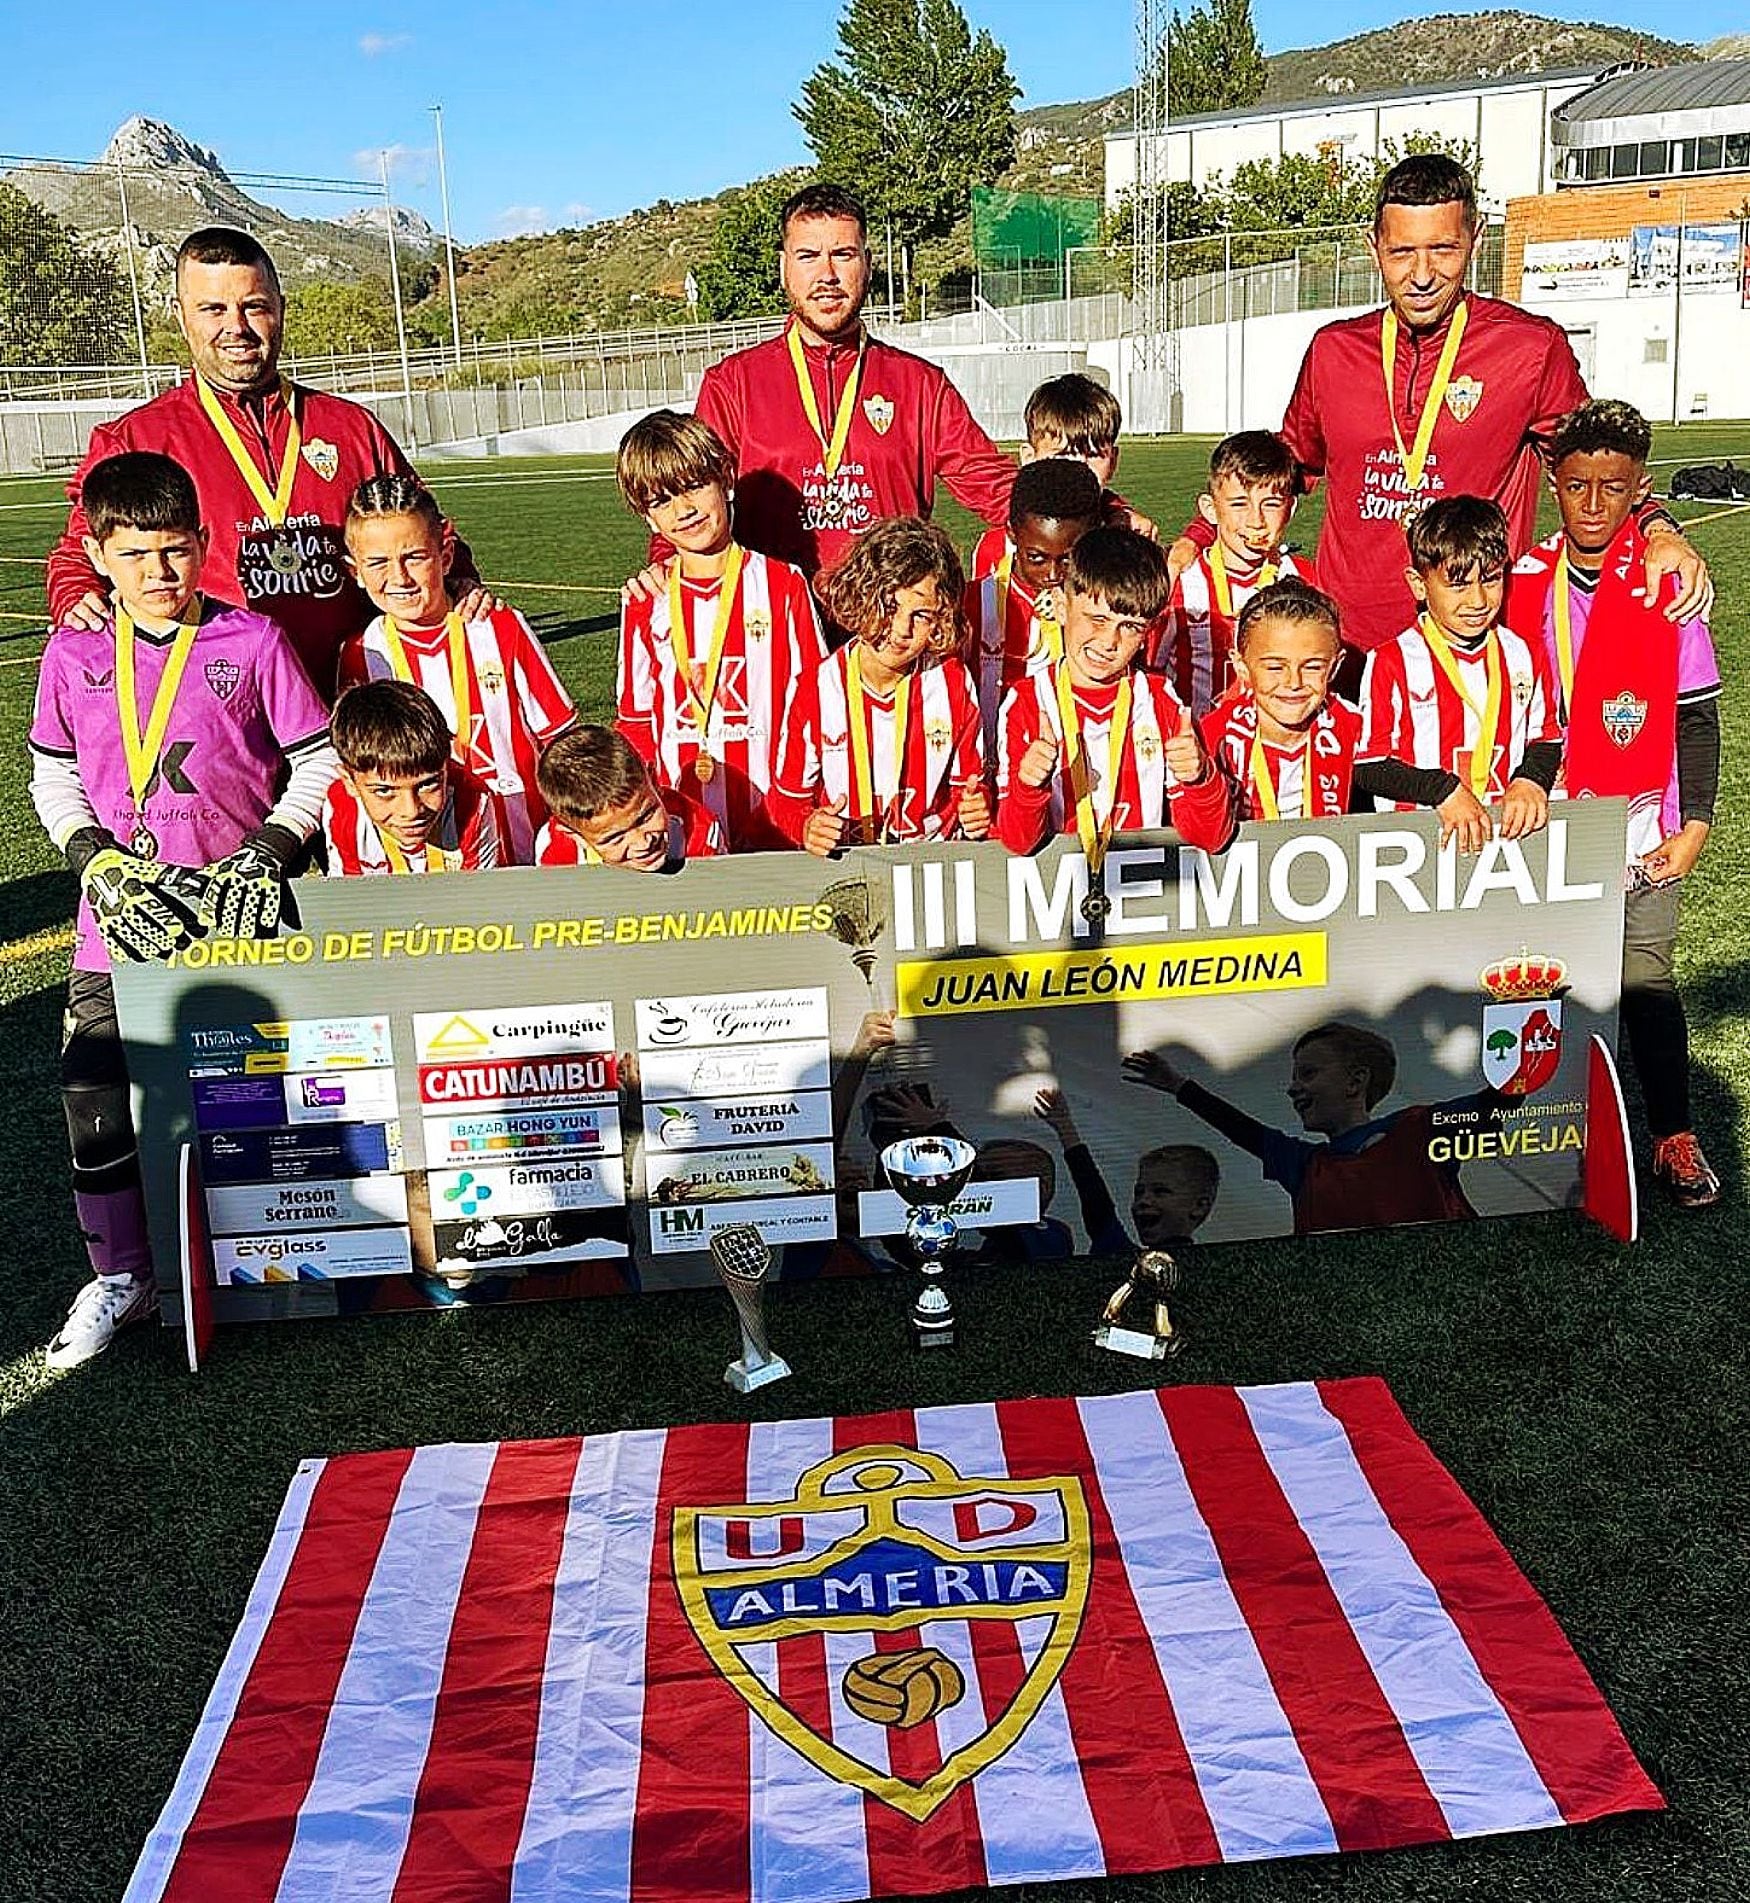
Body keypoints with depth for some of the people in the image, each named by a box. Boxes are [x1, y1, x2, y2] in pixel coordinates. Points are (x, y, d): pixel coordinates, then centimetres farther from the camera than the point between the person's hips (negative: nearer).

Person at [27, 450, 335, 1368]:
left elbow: (318, 763, 1)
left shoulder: (253, 643, -2)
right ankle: (120, 1275, 17)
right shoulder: (73, 654, 5)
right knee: (96, 1091, 0)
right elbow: (51, 777, 13)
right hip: (119, 918, 3)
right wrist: (99, 861, -4)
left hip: (235, 914, -2)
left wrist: (266, 851, -11)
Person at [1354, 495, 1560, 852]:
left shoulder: (1525, 655, 11)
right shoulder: (1392, 663, -2)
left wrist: (1531, 782, 0)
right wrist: (1444, 791, -12)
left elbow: (1546, 738, 21)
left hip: (1508, 831, 4)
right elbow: (1366, 766, -4)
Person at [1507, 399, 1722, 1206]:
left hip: (1642, 832, -1)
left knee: (1645, 980, 4)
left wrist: (1693, 825, -4)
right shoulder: (1524, 583, 0)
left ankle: (1675, 1139, 16)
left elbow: (1696, 717, 0)